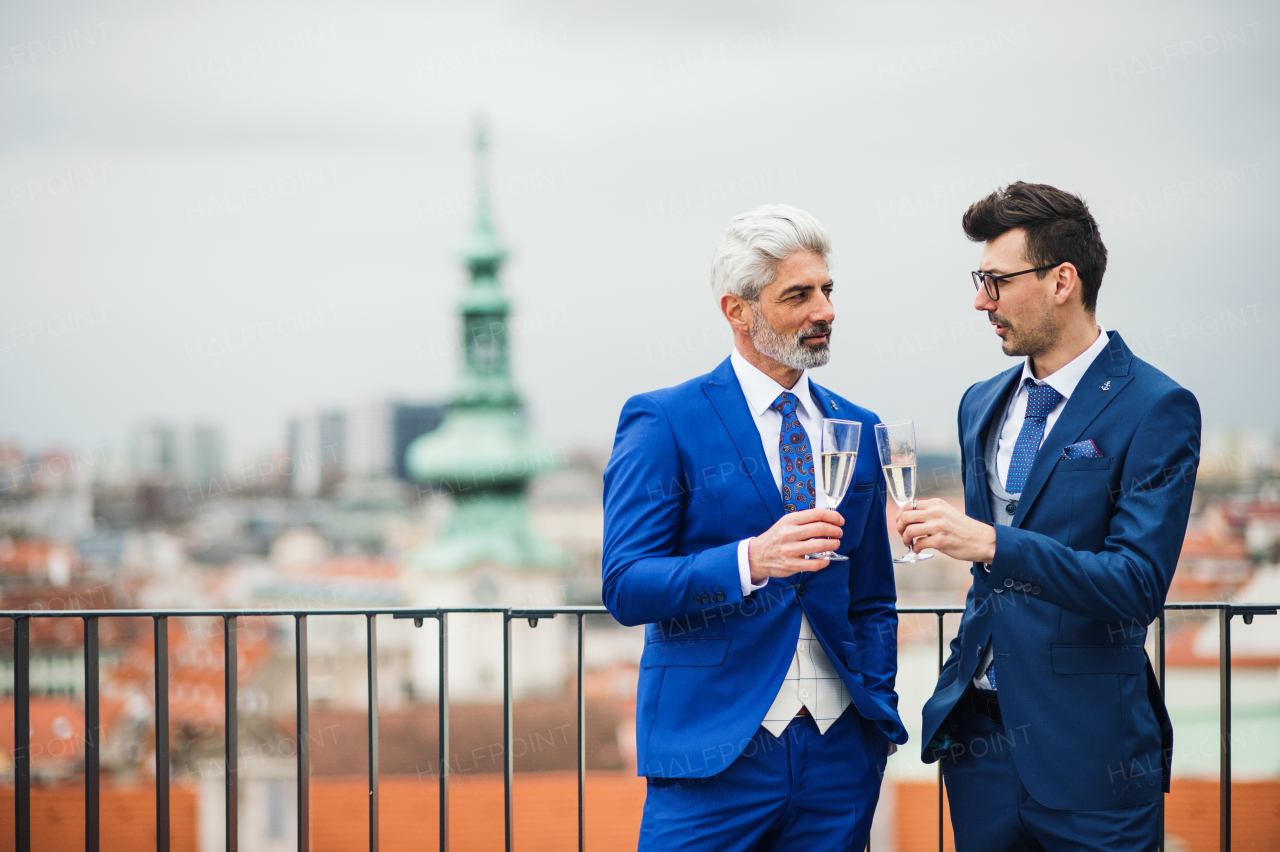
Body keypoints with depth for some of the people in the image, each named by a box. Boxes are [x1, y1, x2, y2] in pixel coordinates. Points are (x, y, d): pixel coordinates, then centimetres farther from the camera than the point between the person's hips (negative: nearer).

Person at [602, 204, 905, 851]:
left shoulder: (858, 431, 14)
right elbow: (625, 587, -11)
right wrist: (750, 561, -25)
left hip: (839, 751, 5)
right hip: (714, 749, -4)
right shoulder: (663, 422, -3)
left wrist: (880, 724, 9)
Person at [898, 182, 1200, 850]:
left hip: (1084, 742, -6)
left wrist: (991, 543, -26)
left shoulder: (1156, 409, -10)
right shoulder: (982, 405, 13)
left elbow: (1139, 585, -19)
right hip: (978, 729, 6)